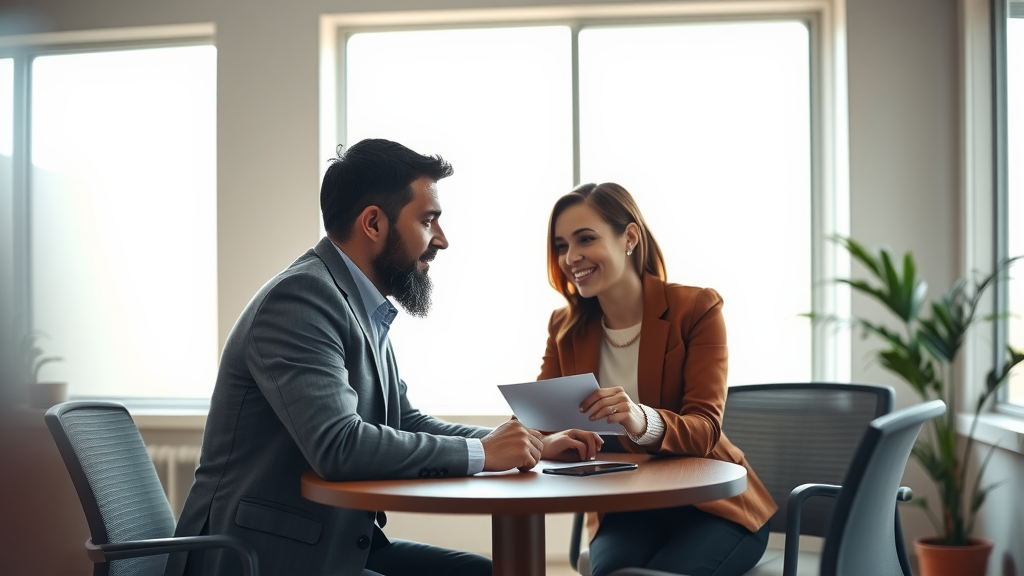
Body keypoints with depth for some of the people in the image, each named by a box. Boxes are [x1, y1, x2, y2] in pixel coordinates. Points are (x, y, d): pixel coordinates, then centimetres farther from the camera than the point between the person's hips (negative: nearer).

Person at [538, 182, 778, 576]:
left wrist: (643, 421, -41)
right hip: (623, 510, 2)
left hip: (709, 502, -2)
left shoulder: (697, 309, -9)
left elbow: (705, 428, -19)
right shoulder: (566, 328, 4)